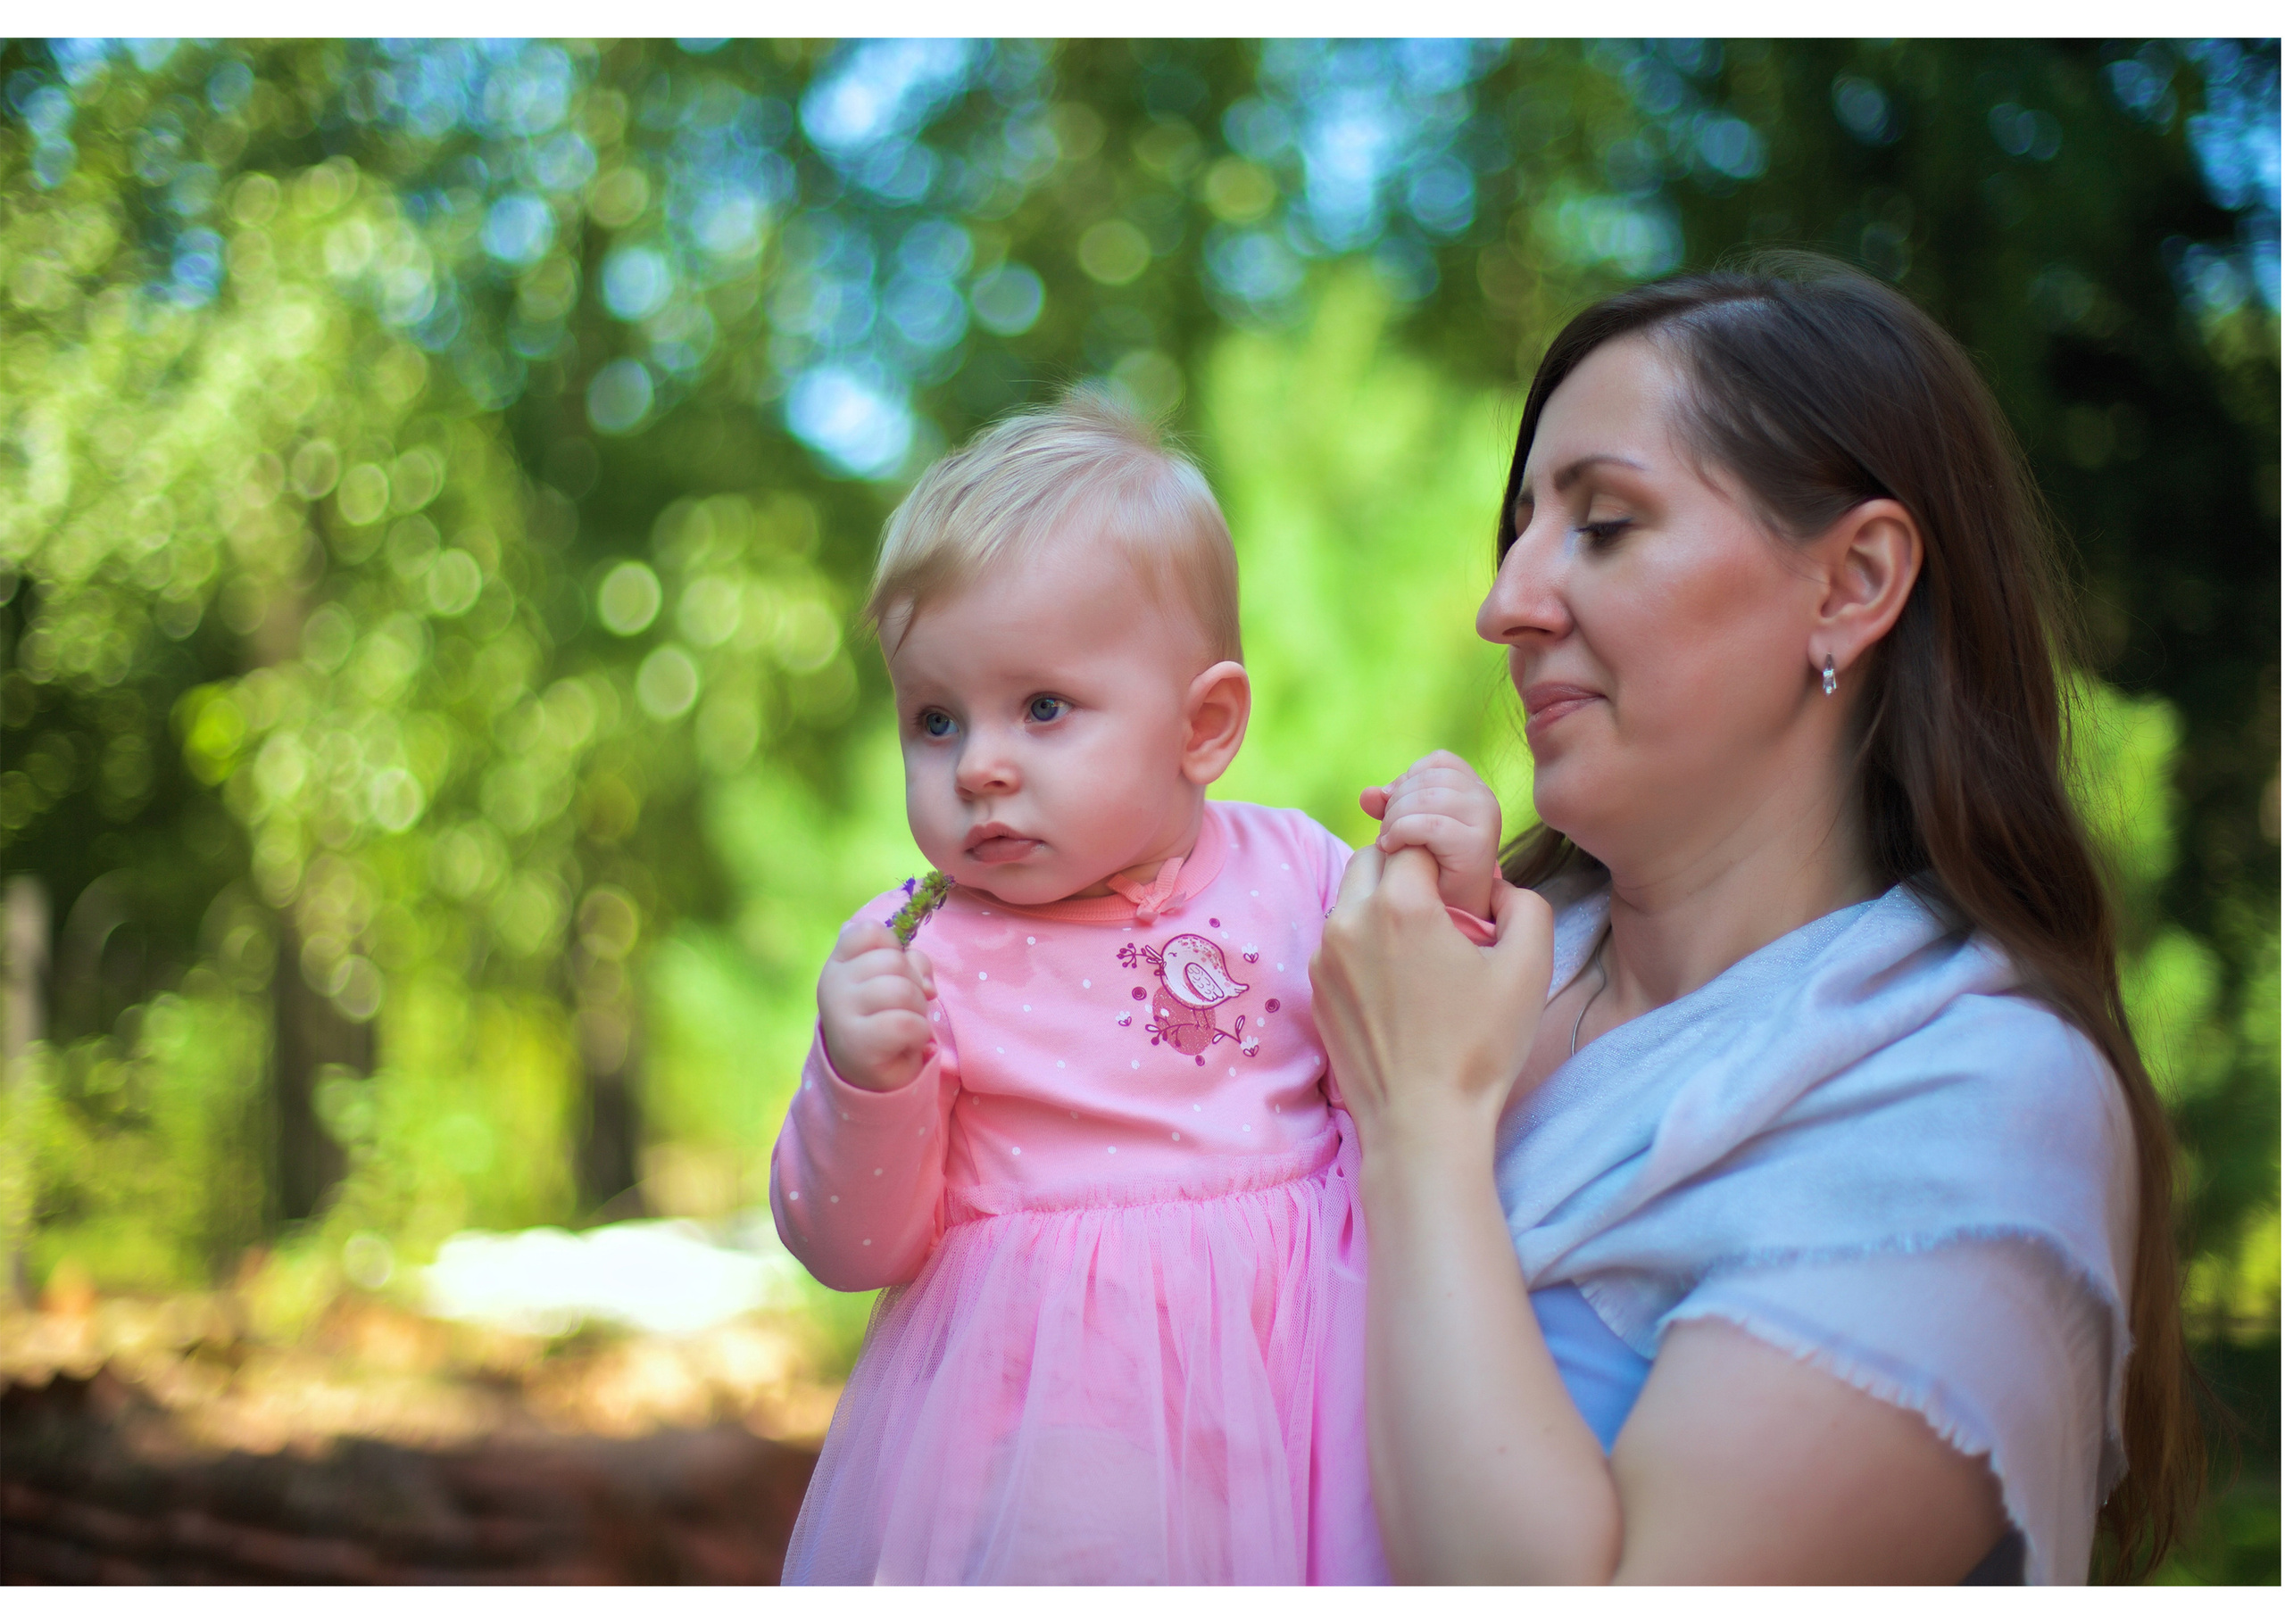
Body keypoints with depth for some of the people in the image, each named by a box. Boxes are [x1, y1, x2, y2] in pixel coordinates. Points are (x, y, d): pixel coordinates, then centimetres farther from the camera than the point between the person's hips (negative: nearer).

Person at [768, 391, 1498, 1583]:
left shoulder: (1295, 872, 3)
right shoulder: (913, 954, -4)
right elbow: (855, 1248, -4)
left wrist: (1450, 905, -7)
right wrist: (862, 1083, -23)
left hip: (1287, 1375, 2)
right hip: (1048, 1426, -2)